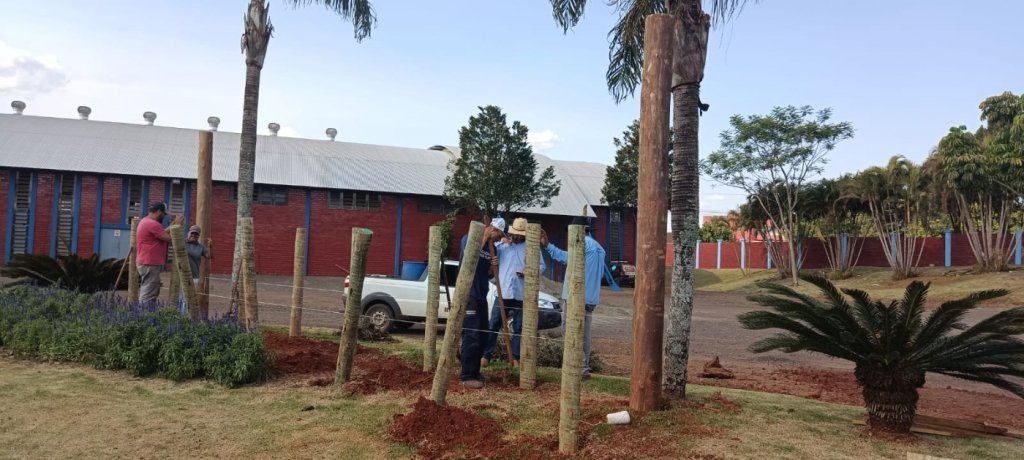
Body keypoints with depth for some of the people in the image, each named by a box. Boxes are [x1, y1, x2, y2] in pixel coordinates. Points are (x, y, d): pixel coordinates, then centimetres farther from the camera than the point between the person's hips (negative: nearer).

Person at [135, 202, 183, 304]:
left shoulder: (146, 221, 16)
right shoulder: (153, 224, -18)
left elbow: (163, 234, 18)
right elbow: (169, 238, -19)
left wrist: (173, 224, 16)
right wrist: (177, 225, -8)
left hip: (146, 263, 11)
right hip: (150, 265, -11)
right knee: (148, 296, -9)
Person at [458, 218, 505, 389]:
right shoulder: (470, 238, -7)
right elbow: (468, 260, -24)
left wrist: (494, 265, -6)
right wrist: (483, 239, -20)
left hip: (481, 296, 8)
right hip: (468, 295, -8)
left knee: (482, 336, 11)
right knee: (472, 335, -10)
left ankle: (472, 371, 23)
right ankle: (467, 376, -4)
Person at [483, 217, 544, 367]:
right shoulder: (503, 244, 8)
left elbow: (541, 266, 5)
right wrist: (500, 243, -13)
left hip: (521, 294, 0)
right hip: (503, 292, 0)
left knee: (518, 328, 6)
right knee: (494, 325, 1)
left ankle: (516, 357, 13)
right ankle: (487, 355, 7)